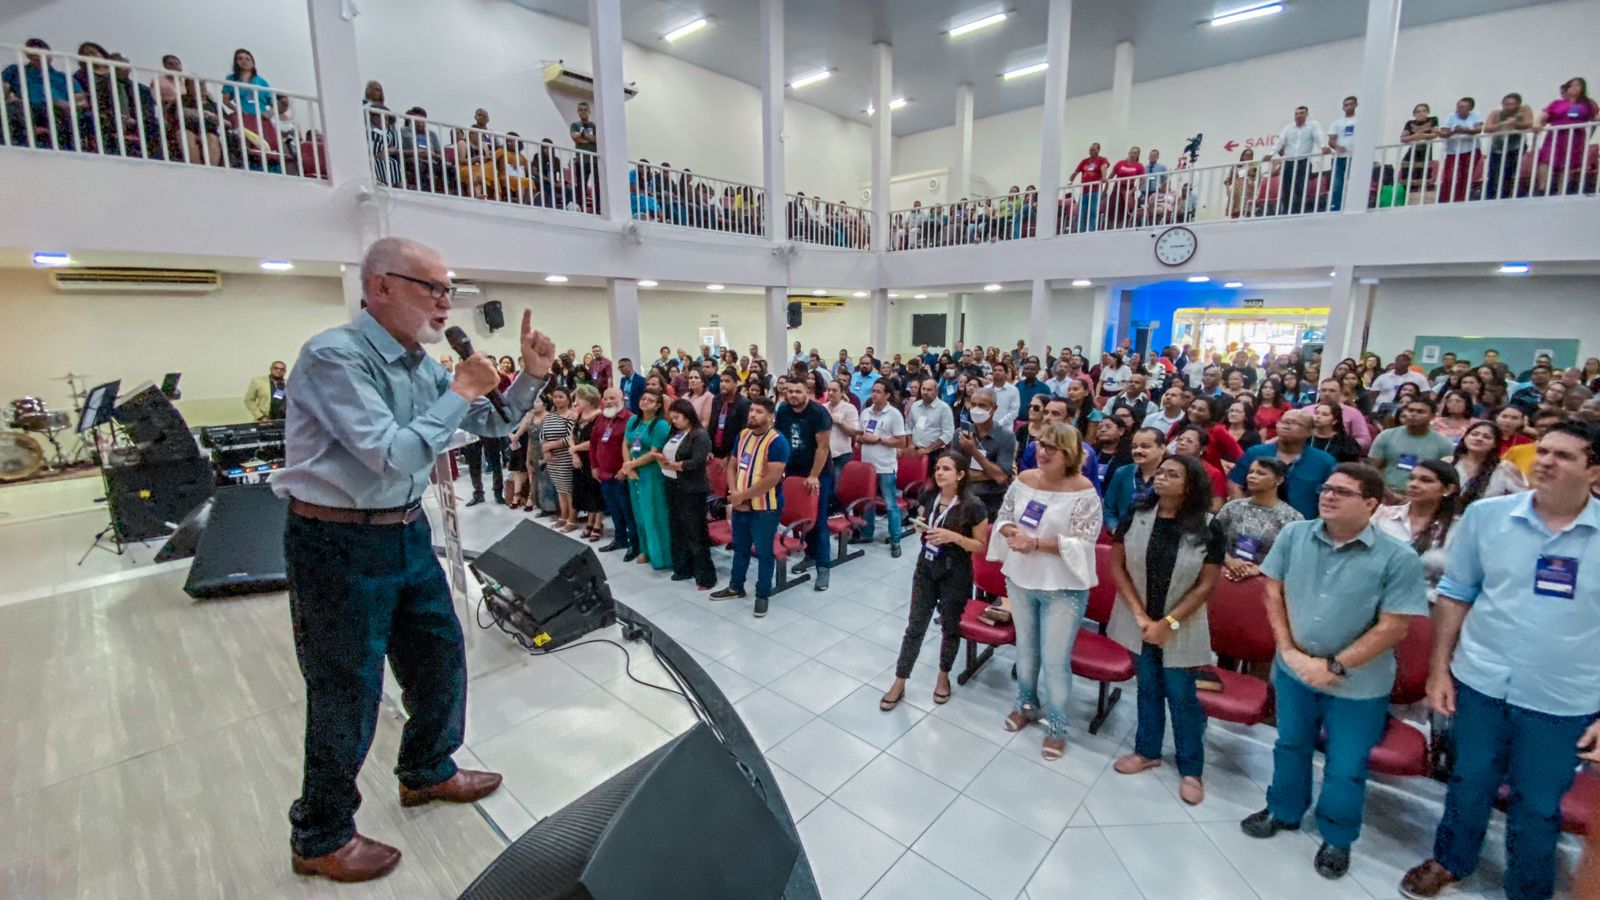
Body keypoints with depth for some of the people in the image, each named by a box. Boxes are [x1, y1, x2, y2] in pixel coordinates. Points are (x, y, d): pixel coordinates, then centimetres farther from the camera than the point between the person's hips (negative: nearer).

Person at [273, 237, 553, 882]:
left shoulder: (421, 363, 4)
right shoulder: (334, 355, -20)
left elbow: (495, 423, 12)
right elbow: (393, 456, -27)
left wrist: (532, 374, -3)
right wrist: (459, 394, -18)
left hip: (407, 533, 8)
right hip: (339, 545, -8)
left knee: (440, 656, 18)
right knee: (347, 691, 7)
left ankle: (427, 772, 44)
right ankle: (321, 839, 31)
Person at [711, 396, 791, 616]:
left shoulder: (777, 441, -16)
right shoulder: (743, 434, 7)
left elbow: (771, 479, -23)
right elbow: (732, 466, 10)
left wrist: (743, 495, -17)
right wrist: (734, 492, -8)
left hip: (765, 507, -7)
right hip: (740, 505, 7)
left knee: (764, 552, 6)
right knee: (740, 547, 20)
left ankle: (762, 595, 20)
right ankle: (735, 587, 37)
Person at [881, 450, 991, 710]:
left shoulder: (972, 507, -18)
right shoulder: (928, 496, -4)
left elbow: (980, 545, -10)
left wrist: (954, 536, -25)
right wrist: (919, 525, -10)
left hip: (955, 575, -3)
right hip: (925, 568, 4)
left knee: (950, 627, 15)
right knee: (915, 626, 8)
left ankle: (943, 676, 38)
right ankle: (899, 683, 19)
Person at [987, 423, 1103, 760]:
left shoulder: (1083, 491, -17)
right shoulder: (1024, 479, -2)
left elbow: (1082, 542, -20)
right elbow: (1003, 517, 5)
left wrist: (1036, 543, -27)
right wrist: (1011, 533, -17)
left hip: (1063, 588, -5)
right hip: (1020, 579, 5)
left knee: (1055, 660, 5)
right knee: (1025, 648, 22)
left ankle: (1056, 725, 27)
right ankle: (1027, 704, 45)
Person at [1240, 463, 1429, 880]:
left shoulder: (1398, 559, -18)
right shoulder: (1294, 535, -8)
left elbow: (1394, 627, -16)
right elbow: (1274, 593, -1)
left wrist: (1334, 667, -16)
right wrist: (1290, 651, -8)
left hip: (1359, 685, -3)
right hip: (1294, 670, 3)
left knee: (1345, 768, 14)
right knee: (1290, 747, 22)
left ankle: (1336, 839, 39)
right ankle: (1283, 812, 45)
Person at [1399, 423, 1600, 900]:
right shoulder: (1485, 514, -7)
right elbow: (1455, 594, 2)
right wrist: (1440, 668, 1)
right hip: (1480, 682, 1)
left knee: (1538, 807, 16)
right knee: (1469, 783, 19)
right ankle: (1449, 862, 41)